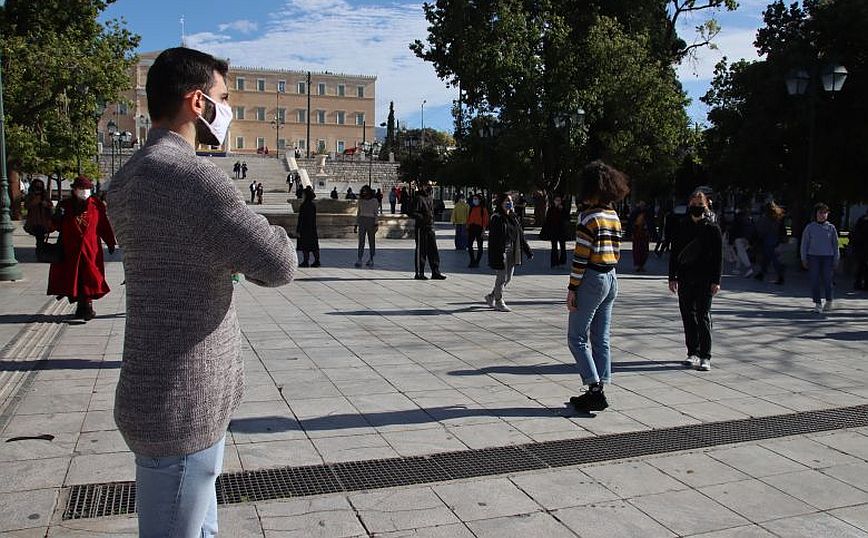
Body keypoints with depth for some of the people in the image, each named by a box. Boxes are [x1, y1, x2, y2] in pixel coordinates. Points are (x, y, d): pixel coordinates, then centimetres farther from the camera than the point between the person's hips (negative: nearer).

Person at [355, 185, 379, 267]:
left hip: (371, 221, -2)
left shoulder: (374, 200, 1)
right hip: (362, 221, 2)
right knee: (361, 241, -8)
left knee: (371, 241, 5)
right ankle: (359, 260, -13)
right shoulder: (361, 201, 10)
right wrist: (356, 224, 13)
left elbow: (376, 213, -2)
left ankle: (371, 259, 18)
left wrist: (376, 224, -10)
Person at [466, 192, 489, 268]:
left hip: (479, 228, -5)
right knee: (469, 245, 1)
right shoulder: (471, 209, 12)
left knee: (479, 246, 2)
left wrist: (484, 230, -13)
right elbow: (468, 218, 15)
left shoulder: (483, 209, -3)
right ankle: (472, 261, 12)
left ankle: (477, 262, 9)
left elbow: (485, 220, -6)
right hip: (471, 228, 5)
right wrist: (467, 227, 8)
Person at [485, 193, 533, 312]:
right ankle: (499, 302, 16)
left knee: (508, 278, 13)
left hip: (512, 252, 7)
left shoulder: (514, 217, 11)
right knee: (502, 277, 1)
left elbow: (520, 236, 15)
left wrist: (528, 251, 13)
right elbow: (493, 239, -16)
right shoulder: (497, 218, -11)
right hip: (501, 252, -7)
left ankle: (491, 296, 29)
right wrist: (498, 256, -23)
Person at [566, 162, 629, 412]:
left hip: (592, 279, -8)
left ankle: (595, 389, -5)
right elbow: (616, 253, 12)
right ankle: (598, 391, 16)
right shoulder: (614, 216, 10)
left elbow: (581, 257, -17)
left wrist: (572, 288, -13)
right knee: (601, 339, 11)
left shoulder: (588, 216, -14)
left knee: (577, 338, 0)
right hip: (611, 278, 8)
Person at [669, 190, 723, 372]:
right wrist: (672, 278, 6)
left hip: (705, 280, -3)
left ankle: (705, 356, -1)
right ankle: (693, 353, 18)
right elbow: (674, 253, 10)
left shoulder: (712, 229, 0)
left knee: (703, 316, -5)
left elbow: (718, 256, -1)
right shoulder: (682, 227, 8)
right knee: (688, 315, 7)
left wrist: (716, 281, -7)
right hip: (685, 278, 3)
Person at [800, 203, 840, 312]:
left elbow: (835, 245, 9)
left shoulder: (831, 228, 6)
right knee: (815, 282, -3)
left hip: (827, 257, 0)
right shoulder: (810, 227, 4)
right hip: (813, 257, 0)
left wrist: (836, 260, 4)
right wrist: (804, 259, 2)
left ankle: (828, 302, 21)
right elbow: (804, 244, 6)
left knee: (827, 281, 0)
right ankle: (817, 304, 5)